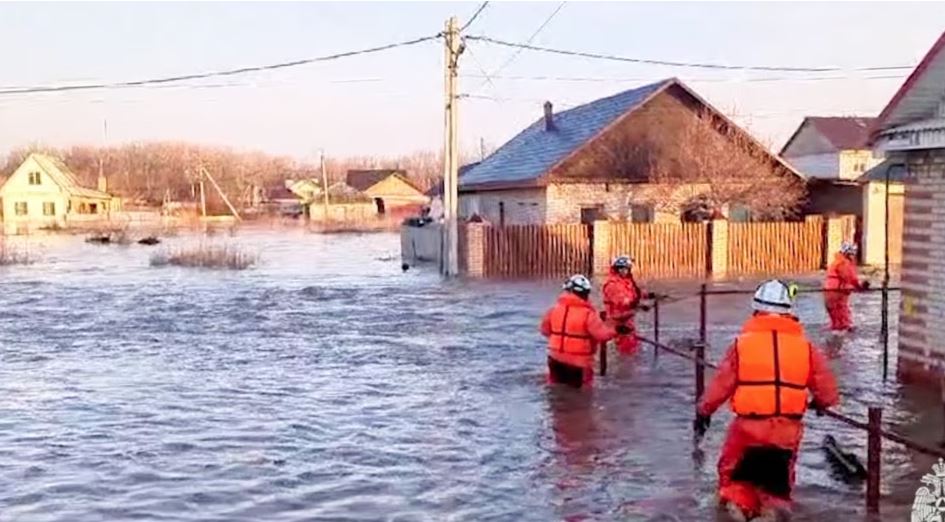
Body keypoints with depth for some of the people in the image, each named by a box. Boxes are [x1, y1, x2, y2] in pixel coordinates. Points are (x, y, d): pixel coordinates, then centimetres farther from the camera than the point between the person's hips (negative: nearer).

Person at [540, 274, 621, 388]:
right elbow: (602, 334, -19)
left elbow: (545, 330, 8)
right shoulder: (587, 314, -17)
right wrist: (615, 331, -1)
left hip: (555, 358, 5)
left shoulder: (555, 309, -1)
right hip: (578, 362, -5)